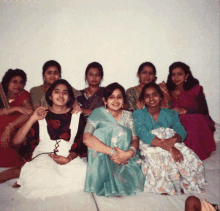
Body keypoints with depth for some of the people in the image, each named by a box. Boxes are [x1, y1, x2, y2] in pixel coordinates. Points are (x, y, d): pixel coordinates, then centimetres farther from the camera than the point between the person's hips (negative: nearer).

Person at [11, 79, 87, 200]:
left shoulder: (77, 115, 9)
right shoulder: (42, 115, 6)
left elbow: (80, 144, 5)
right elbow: (16, 141, -2)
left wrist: (68, 158, -14)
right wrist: (32, 119, -11)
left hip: (70, 159, 3)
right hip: (43, 156, -2)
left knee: (84, 173, -29)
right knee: (38, 176, -36)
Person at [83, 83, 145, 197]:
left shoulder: (127, 115, 7)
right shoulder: (98, 114, -5)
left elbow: (135, 139, -3)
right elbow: (87, 138, -22)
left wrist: (129, 153, -26)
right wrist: (112, 152, -29)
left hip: (124, 158, 1)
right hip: (101, 159, -1)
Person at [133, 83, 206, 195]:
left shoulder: (171, 114, 20)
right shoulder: (138, 114, 10)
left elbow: (181, 131, 2)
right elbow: (143, 134, -10)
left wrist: (173, 140, -26)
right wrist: (168, 147, -24)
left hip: (174, 145, 3)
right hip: (150, 147, -2)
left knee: (190, 158, -29)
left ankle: (182, 187, -9)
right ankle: (166, 192, -14)